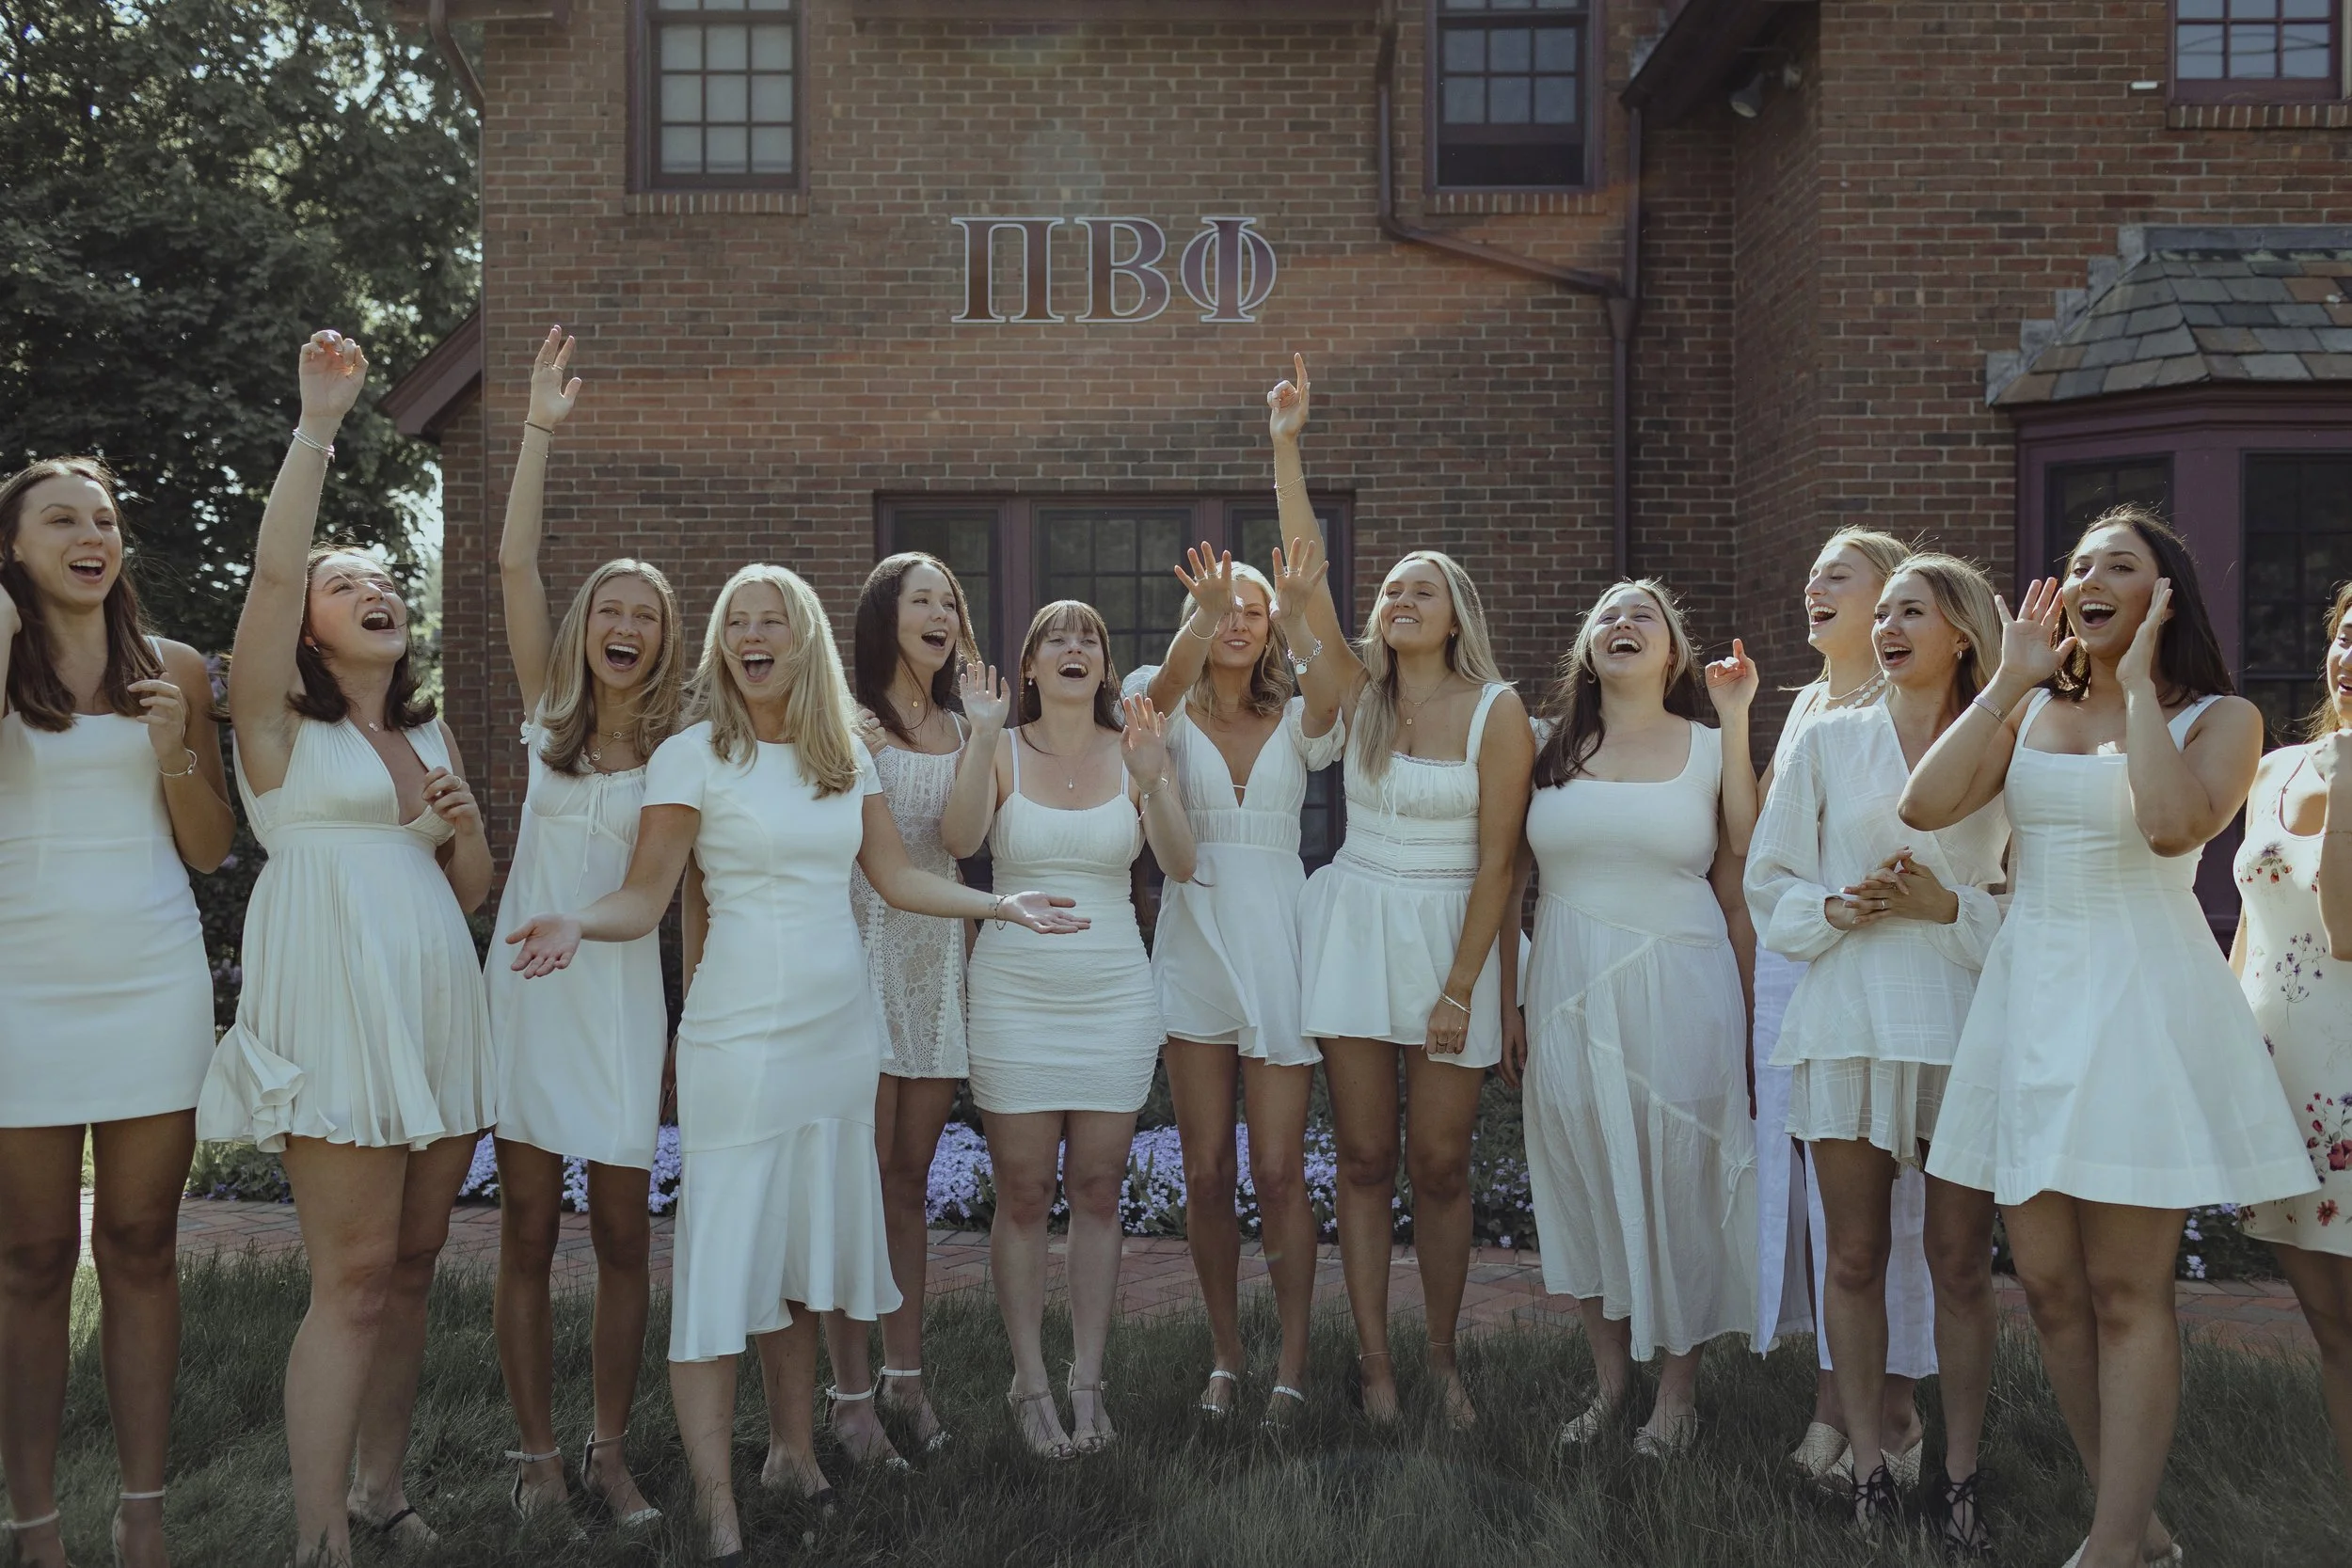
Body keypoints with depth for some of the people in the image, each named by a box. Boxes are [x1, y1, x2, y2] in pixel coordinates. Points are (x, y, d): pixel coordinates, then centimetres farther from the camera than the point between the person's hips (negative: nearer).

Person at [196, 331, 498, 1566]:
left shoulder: (432, 735, 20)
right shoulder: (281, 721, 3)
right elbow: (270, 570, -13)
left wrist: (463, 826, 0)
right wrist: (317, 424, -15)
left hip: (437, 1007, 6)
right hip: (336, 1006, -6)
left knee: (409, 1266, 9)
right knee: (353, 1275, -9)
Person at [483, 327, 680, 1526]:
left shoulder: (682, 750, 3)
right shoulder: (550, 716, 6)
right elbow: (513, 563, -2)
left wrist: (693, 1021, -2)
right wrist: (540, 428, -7)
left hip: (623, 995, -1)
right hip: (529, 984, 1)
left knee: (623, 1234, 4)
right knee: (528, 1232, 3)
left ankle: (609, 1451, 18)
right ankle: (537, 1457, 14)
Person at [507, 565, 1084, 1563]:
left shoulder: (847, 756, 9)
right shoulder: (693, 756, -5)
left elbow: (897, 878, 14)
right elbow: (645, 895, -9)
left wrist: (1003, 906, 11)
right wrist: (576, 924, -28)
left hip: (840, 1029, 5)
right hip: (738, 1032, -5)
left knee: (808, 1249, 12)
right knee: (723, 1258, -5)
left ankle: (794, 1452, 27)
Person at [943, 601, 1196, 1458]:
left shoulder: (1135, 749, 2)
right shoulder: (1000, 751, -1)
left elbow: (1180, 866, -9)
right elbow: (959, 839, -18)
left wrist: (1152, 781, -25)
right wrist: (982, 736, -26)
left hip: (1114, 994, 2)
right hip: (1015, 994, -1)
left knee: (1098, 1193, 7)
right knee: (1023, 1196, 3)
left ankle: (1087, 1380, 19)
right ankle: (1030, 1383, 15)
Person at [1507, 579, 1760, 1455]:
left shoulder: (1710, 749, 5)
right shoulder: (1552, 750, 8)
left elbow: (1739, 884, 5)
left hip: (1679, 990, -2)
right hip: (1570, 991, 2)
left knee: (1679, 1182, 2)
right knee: (1583, 1180, 7)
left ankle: (1679, 1389, 18)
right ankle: (1610, 1376, 23)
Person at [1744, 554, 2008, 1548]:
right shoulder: (1827, 742, 8)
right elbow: (1770, 885, 8)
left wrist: (1954, 907, -12)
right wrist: (1837, 907, -10)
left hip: (1964, 1020, -1)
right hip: (1849, 1018, 1)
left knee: (1961, 1261, 4)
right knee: (1855, 1259, 6)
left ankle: (1959, 1475, 17)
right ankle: (1871, 1466, 18)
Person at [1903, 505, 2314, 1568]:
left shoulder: (2219, 718, 1)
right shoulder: (2027, 713, 12)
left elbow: (2174, 825, -21)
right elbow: (1924, 805, -5)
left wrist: (2140, 684, -11)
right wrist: (2011, 682, -2)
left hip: (2142, 998, -4)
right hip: (2031, 993, 5)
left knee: (2126, 1293, -2)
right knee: (2049, 1285, 7)